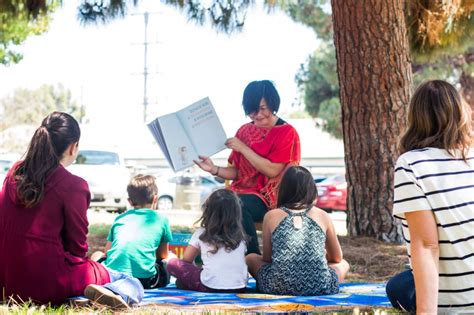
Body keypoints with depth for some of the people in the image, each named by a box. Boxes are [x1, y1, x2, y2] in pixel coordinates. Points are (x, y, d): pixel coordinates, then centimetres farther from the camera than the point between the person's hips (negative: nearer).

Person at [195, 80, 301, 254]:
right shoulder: (244, 131, 12)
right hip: (242, 191, 5)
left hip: (271, 197, -5)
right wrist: (214, 169, -7)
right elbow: (237, 173, 12)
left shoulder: (286, 132, -4)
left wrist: (243, 148, -14)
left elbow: (272, 170, -14)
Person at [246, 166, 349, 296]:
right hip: (320, 288, 1)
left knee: (251, 258, 29)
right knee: (343, 264, 33)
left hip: (279, 287, -1)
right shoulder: (322, 216, 9)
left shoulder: (271, 216, 7)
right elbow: (337, 258, 22)